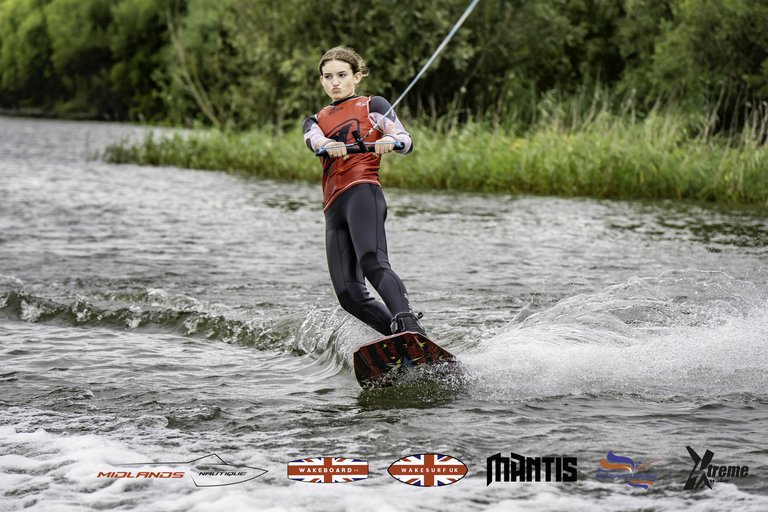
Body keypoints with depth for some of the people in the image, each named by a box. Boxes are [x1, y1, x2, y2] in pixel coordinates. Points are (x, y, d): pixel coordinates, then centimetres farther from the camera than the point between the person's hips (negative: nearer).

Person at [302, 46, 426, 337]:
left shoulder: (372, 105, 18)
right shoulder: (316, 121, 29)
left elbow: (406, 141, 2)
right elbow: (314, 139, 3)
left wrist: (390, 140, -24)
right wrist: (330, 145, -23)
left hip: (362, 192, -6)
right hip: (333, 207, 6)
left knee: (372, 263, -32)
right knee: (350, 295, -11)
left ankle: (410, 327, -49)